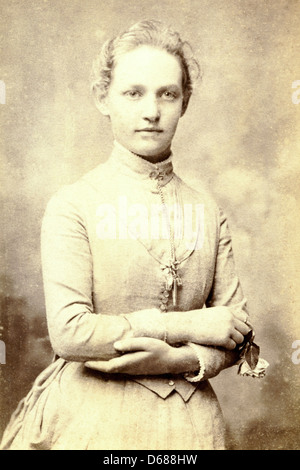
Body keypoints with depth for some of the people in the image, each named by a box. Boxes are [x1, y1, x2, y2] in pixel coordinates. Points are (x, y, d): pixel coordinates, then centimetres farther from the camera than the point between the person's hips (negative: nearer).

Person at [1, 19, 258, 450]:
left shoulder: (207, 211, -1)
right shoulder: (72, 204, -10)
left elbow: (238, 331, 2)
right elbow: (70, 333, -18)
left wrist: (177, 359, -15)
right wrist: (186, 324, -15)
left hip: (188, 419, 3)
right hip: (94, 418, -2)